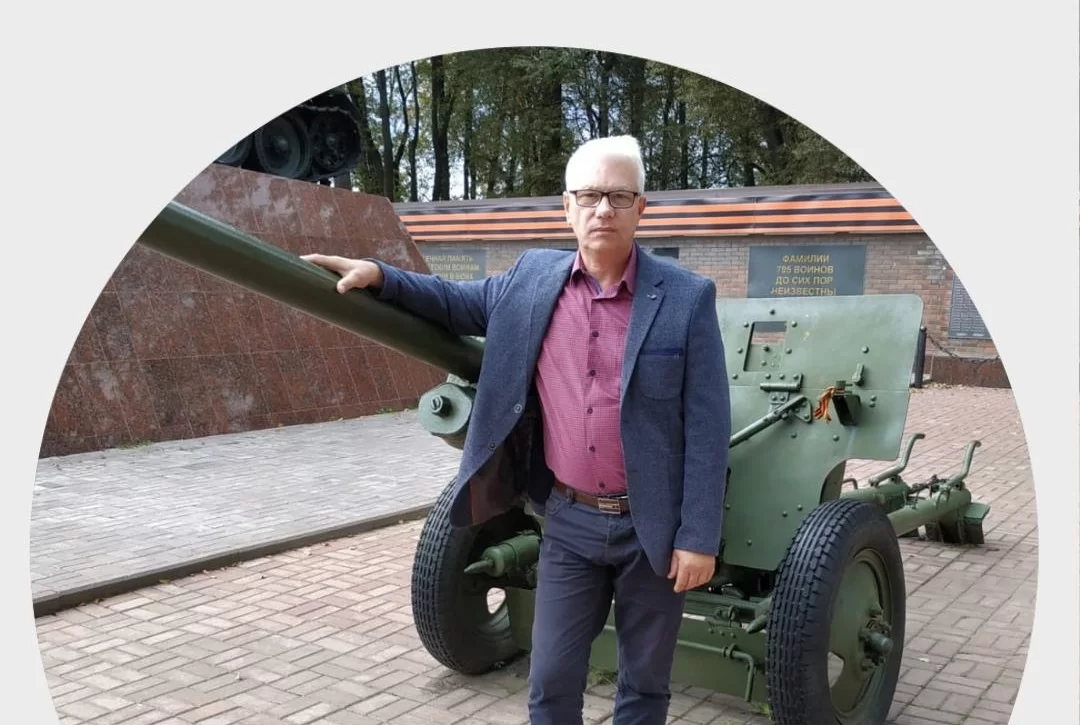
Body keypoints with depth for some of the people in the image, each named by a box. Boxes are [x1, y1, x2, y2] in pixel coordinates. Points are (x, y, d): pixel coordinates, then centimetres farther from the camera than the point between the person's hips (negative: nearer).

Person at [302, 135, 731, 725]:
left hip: (652, 525, -2)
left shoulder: (687, 297, -11)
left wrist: (699, 538, -12)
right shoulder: (533, 278, -1)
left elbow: (707, 427, -11)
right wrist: (379, 277, -4)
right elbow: (457, 303, 15)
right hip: (569, 521, 3)